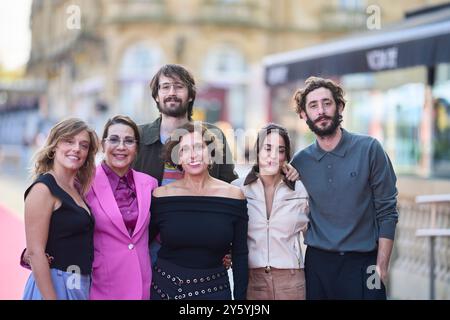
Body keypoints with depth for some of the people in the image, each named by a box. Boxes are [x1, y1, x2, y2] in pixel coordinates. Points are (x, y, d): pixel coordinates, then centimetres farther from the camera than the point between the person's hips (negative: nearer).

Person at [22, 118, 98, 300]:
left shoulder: (76, 189, 9)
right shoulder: (43, 188, -13)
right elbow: (35, 252, -18)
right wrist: (51, 298, -21)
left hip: (78, 285, 8)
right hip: (53, 285, -8)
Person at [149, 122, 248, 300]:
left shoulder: (233, 196, -3)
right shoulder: (161, 196, -4)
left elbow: (240, 255, 3)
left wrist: (240, 296, 1)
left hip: (214, 291, 0)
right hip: (164, 288, 0)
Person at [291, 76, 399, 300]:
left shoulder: (369, 149, -5)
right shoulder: (300, 161, 4)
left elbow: (387, 212, -5)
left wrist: (381, 267, -9)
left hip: (362, 264, -2)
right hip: (317, 263, 3)